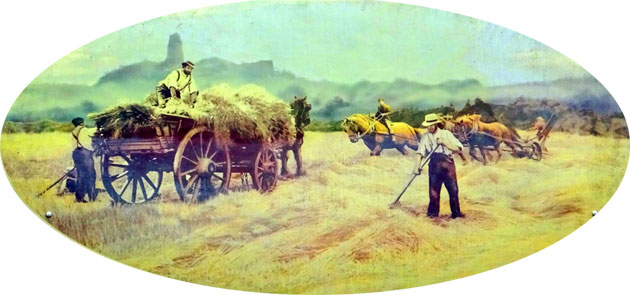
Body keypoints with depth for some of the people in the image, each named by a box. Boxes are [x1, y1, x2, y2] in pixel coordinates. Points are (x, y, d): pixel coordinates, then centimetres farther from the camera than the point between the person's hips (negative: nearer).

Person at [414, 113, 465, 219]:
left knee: (453, 190, -1)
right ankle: (433, 213, 11)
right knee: (434, 190, -1)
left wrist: (444, 142, -9)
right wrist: (417, 166, -11)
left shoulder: (446, 134, 7)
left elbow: (458, 148, 1)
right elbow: (420, 152, 2)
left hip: (447, 163, 0)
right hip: (434, 165, 1)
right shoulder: (425, 136, 10)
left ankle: (456, 212, 11)